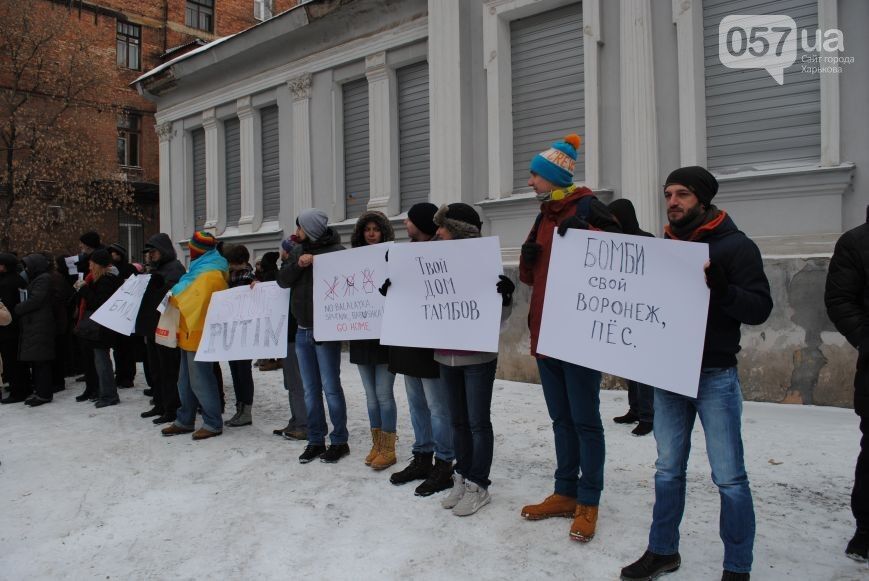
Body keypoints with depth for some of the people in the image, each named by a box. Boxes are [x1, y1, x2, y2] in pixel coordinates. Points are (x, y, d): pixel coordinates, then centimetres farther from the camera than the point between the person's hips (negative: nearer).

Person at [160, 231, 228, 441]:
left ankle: (213, 423, 4)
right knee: (186, 381, 15)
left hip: (199, 335, -10)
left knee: (200, 381, -4)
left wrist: (170, 297, -5)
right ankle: (185, 420, 25)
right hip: (192, 333, 10)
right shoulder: (203, 270, 16)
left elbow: (189, 301, -20)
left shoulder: (208, 274, -17)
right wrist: (176, 296, 3)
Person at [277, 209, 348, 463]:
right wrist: (298, 264, -10)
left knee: (330, 388, 1)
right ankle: (315, 440, 22)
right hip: (302, 331, 7)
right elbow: (282, 280, 4)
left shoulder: (337, 251, -10)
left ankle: (339, 441, 14)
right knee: (310, 389, 12)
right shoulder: (299, 251, 11)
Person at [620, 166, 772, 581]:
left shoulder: (736, 246, -5)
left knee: (729, 477, 2)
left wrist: (718, 286, -28)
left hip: (714, 376, -5)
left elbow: (760, 308, -13)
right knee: (668, 470, 14)